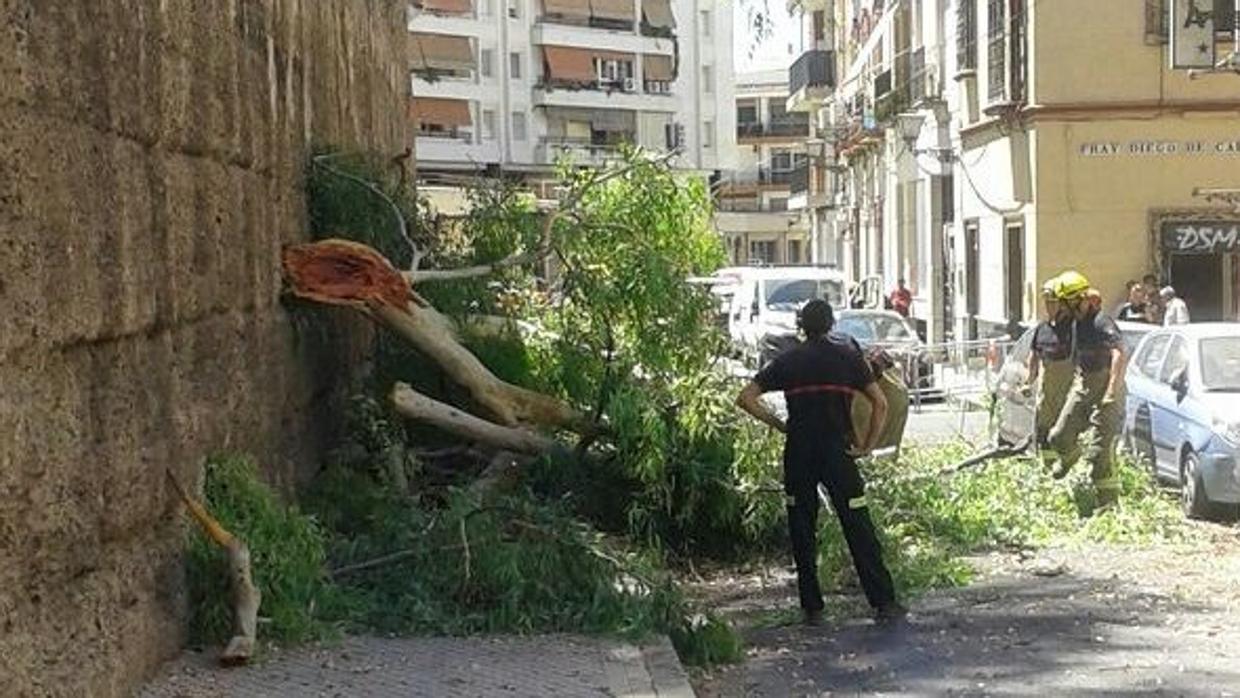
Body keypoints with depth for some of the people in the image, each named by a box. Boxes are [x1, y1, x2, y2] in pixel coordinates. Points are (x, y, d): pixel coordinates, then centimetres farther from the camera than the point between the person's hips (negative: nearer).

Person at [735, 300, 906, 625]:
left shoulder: (788, 361, 8)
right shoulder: (847, 356, 4)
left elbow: (746, 399, 3)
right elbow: (880, 403, -4)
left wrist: (779, 425, 8)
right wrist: (867, 445, 2)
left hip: (798, 454, 1)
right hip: (837, 451, -1)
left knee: (802, 531, 9)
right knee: (858, 528, 2)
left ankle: (812, 608, 10)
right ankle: (884, 602, 2)